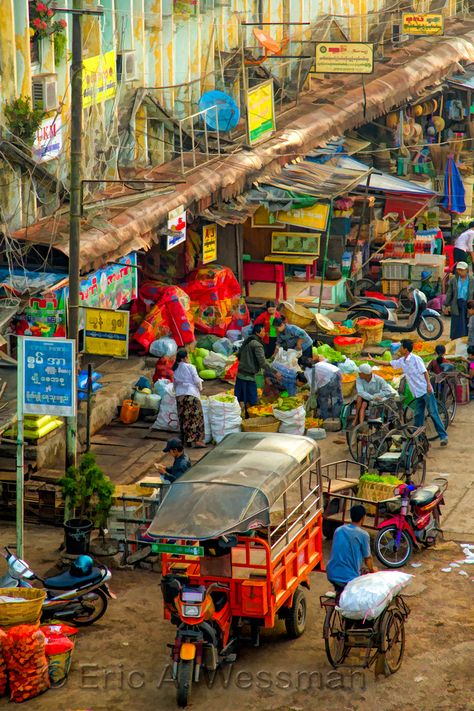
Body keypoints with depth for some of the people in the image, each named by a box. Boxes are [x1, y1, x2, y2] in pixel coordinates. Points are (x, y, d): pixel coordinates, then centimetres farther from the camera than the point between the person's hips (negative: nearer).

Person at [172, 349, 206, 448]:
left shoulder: (176, 369, 8)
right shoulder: (190, 367, -7)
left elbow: (175, 383, 12)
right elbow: (197, 381, -6)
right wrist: (200, 388, 13)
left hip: (179, 395, 6)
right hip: (191, 394, -5)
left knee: (184, 418, 9)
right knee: (195, 417, -3)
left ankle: (187, 440, 10)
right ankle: (197, 440, -9)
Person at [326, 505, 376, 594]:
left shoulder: (338, 530, 7)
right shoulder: (363, 535, -8)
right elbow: (367, 558, 3)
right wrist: (372, 569, 25)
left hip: (331, 575, 5)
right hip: (349, 577, -5)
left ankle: (339, 591, 10)